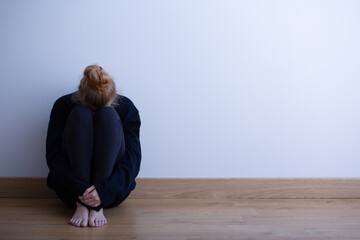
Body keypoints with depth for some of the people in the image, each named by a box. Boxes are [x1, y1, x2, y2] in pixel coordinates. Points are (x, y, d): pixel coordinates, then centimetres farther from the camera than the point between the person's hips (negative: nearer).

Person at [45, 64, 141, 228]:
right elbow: (53, 156, -12)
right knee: (81, 115, -22)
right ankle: (81, 205, -27)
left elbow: (133, 159, -13)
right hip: (71, 188, 0)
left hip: (112, 189, 0)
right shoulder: (64, 105, -5)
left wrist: (104, 190, -29)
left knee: (108, 115, -22)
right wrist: (79, 189, -28)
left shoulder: (126, 107, -5)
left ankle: (97, 207, -27)